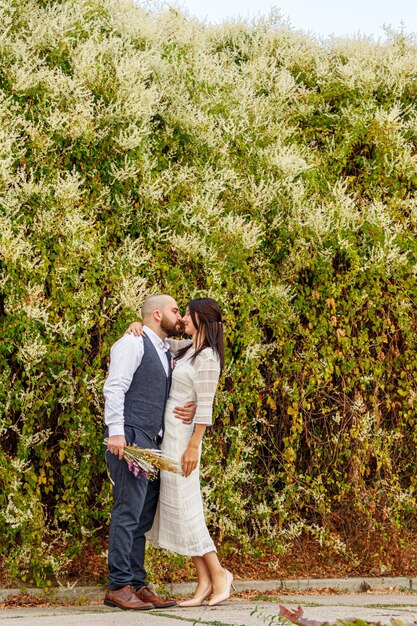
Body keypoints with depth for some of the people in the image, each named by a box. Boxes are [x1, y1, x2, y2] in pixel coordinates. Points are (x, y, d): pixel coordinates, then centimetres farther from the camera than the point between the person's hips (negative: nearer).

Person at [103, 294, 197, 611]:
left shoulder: (165, 353, 23)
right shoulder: (133, 343, -4)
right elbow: (115, 387, -14)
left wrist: (191, 408, 4)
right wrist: (116, 431, -24)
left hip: (152, 442, 9)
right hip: (129, 437, -9)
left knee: (144, 514, 7)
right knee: (128, 510, -11)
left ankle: (137, 584, 10)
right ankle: (118, 587, -9)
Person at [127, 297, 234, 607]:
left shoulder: (207, 357, -13)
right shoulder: (189, 349, 12)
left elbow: (205, 407, -17)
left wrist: (193, 446, -21)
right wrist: (139, 325, 2)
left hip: (182, 435, -9)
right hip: (168, 431, 9)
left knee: (182, 507, -8)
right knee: (177, 508, 6)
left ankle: (217, 573, 1)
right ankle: (205, 582, 6)